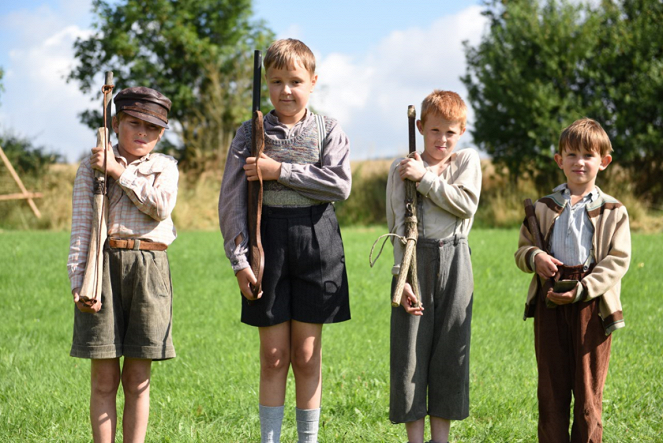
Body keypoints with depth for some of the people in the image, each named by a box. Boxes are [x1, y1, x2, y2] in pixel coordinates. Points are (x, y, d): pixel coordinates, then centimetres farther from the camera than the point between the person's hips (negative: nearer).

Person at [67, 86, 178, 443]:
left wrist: (120, 172, -8)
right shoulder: (92, 166, 8)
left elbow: (161, 206, -8)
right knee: (104, 377, -1)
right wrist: (78, 279, -9)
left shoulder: (165, 167, 13)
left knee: (137, 379, 4)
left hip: (149, 269, 2)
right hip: (103, 265, -1)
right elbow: (81, 226, 1)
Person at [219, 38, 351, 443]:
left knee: (307, 357, 5)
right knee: (273, 358, 3)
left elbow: (340, 185, -11)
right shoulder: (252, 133, 4)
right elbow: (232, 199, 1)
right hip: (268, 240, 0)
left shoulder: (328, 131, 4)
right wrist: (239, 258, -7)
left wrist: (281, 171, -15)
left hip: (316, 242, 0)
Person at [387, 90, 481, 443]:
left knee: (450, 350, 4)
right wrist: (402, 276, -11)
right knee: (411, 348, -3)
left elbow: (467, 204, -8)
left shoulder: (468, 161, 8)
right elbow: (399, 226, -3)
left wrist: (424, 178, -11)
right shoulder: (402, 170, 3)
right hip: (416, 259, -1)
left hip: (454, 261, 1)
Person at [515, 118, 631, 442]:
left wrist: (581, 290, -17)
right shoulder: (543, 209, 11)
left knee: (589, 385, 3)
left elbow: (618, 260, -6)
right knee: (552, 385, 7)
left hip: (591, 304, -2)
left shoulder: (613, 212, 3)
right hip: (549, 303, 2)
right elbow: (522, 250, 14)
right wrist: (534, 257, -11)